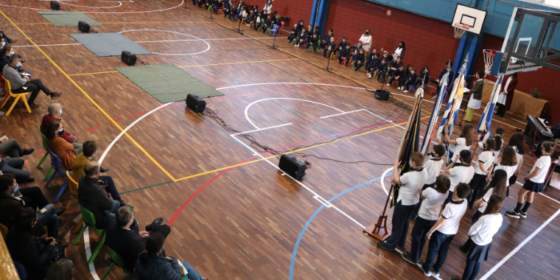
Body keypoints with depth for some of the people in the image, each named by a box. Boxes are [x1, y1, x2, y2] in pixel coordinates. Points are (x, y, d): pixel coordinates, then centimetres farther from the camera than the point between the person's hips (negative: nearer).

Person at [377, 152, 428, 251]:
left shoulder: (409, 175, -35)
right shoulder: (424, 173, -10)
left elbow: (397, 180, -14)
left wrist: (395, 167, -2)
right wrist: (398, 179, 2)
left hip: (404, 203, -8)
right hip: (414, 202, 8)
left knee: (397, 224, 10)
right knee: (405, 222, 26)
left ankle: (390, 244, 26)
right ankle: (401, 242, 44)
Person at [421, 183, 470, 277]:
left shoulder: (450, 206, -37)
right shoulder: (465, 202, -17)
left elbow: (441, 222, -25)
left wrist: (430, 231, -12)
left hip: (441, 231, -6)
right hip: (453, 232, 6)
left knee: (433, 250, 17)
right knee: (444, 250, 23)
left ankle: (427, 268, 34)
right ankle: (436, 269, 41)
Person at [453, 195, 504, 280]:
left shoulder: (485, 218, -34)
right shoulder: (500, 217, -13)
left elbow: (472, 231, -21)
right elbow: (495, 231, 4)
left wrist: (469, 234, 1)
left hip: (476, 244, -6)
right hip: (486, 243, 6)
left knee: (470, 263, 14)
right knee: (477, 263, 23)